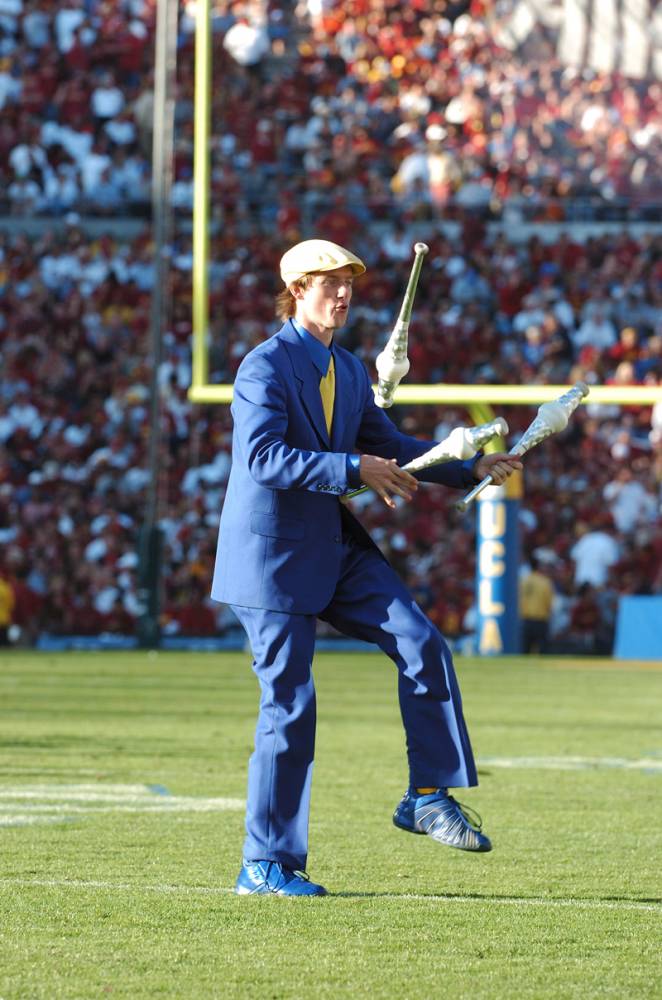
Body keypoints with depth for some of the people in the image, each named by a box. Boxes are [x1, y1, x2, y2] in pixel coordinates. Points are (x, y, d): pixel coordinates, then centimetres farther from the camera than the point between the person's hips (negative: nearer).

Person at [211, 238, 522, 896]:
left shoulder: (349, 371, 12)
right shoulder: (265, 367, -13)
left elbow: (388, 445, 19)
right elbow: (263, 457, -26)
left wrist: (470, 468, 7)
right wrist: (354, 469, -31)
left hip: (335, 547, 7)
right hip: (272, 553, -7)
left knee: (421, 644, -7)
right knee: (289, 706, -5)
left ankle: (428, 797, 2)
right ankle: (265, 865, 3)